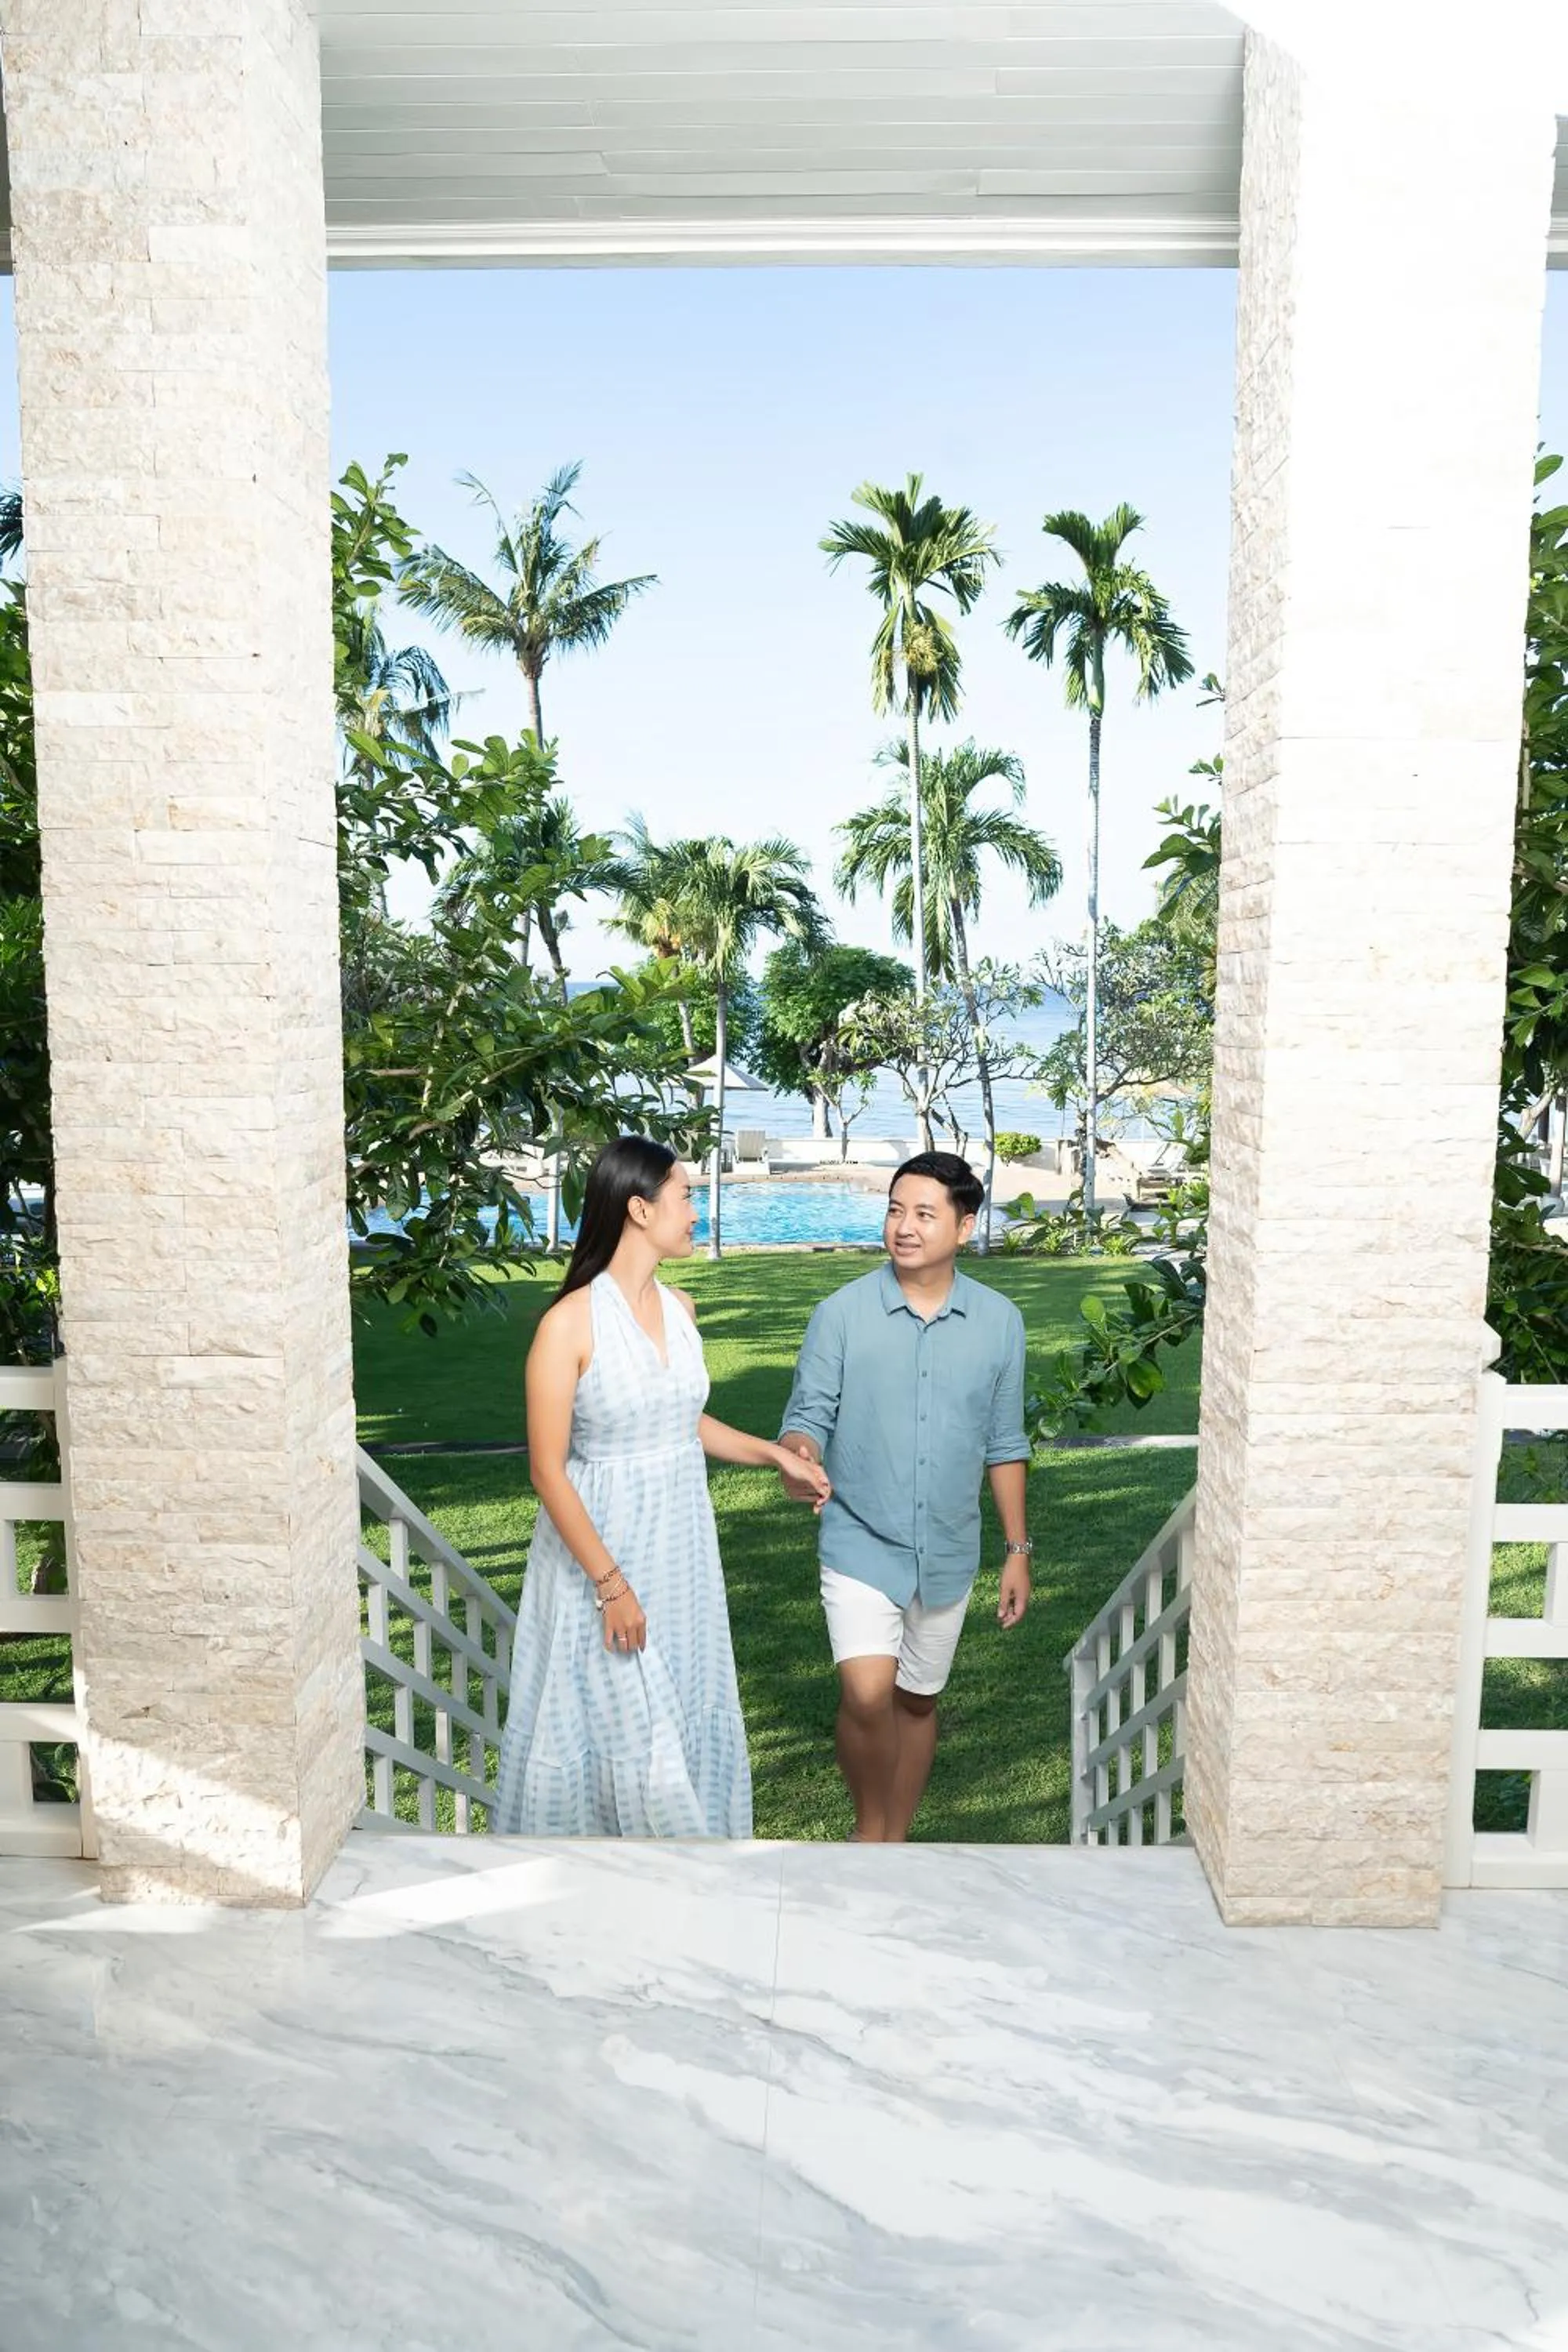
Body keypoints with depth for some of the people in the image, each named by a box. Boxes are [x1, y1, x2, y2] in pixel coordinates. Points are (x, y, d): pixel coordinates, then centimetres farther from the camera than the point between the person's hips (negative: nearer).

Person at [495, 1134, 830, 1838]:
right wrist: (610, 1583, -18)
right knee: (610, 1724, 7)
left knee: (687, 1718, 16)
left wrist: (775, 1454, 11)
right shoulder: (571, 1323, -18)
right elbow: (548, 1470, -17)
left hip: (680, 1550, 6)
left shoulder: (679, 1308, 2)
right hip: (601, 1549, -6)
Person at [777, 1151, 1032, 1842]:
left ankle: (893, 1843, 36)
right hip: (861, 1543, -2)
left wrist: (1018, 1549, 7)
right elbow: (810, 1413, -7)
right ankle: (869, 1828, 13)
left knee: (917, 1701, 15)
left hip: (947, 1552, 3)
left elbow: (1004, 1443, 6)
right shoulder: (842, 1313, -9)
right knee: (867, 1695, -16)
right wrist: (798, 1457, -31)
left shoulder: (999, 1322, -2)